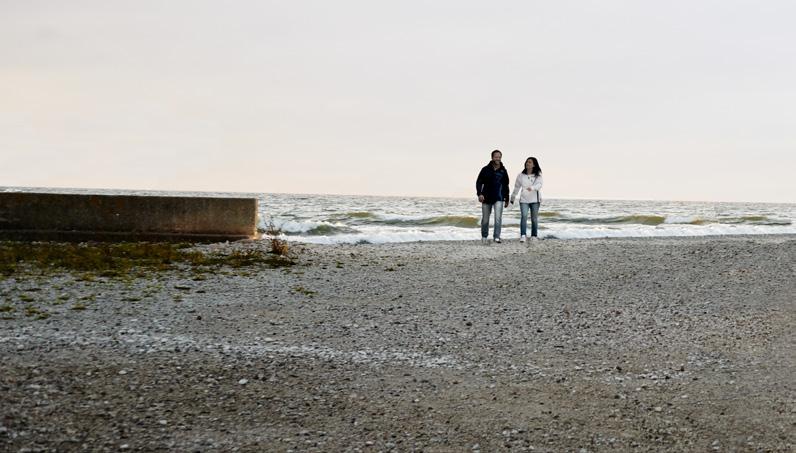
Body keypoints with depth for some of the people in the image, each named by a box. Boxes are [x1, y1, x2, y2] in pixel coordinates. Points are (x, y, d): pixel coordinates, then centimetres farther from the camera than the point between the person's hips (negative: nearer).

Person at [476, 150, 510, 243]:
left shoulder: (503, 171, 6)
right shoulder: (486, 169, 0)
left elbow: (506, 186, 15)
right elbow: (479, 182, 0)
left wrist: (507, 199, 17)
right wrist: (479, 194, -15)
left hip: (499, 198, 0)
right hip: (486, 198, 0)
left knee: (498, 218, -15)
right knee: (485, 219, 9)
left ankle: (497, 237, -13)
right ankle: (484, 236, 26)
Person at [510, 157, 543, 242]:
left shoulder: (538, 175, 3)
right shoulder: (521, 175, 6)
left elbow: (539, 184, -13)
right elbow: (516, 187, 14)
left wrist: (532, 188, -32)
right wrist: (512, 198, 19)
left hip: (535, 200, 0)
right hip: (524, 200, 0)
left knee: (534, 218, 5)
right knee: (524, 216, -15)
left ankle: (534, 236, 14)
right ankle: (522, 236, -20)